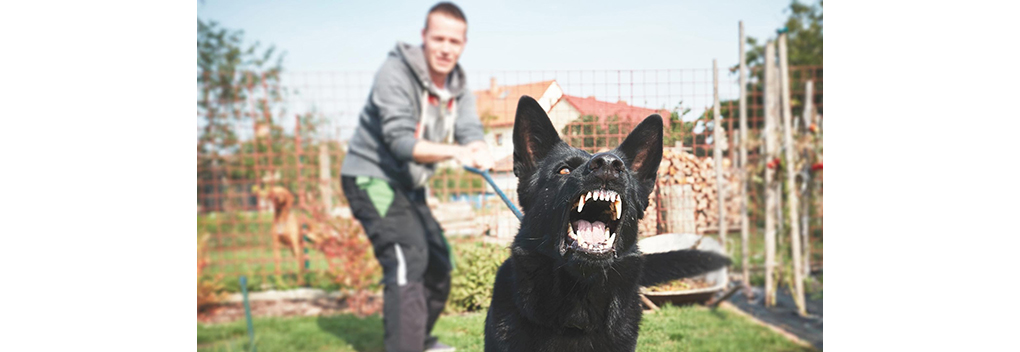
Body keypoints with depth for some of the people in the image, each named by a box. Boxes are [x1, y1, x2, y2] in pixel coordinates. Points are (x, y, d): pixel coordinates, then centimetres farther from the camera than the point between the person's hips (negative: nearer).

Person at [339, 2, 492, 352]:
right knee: (407, 259, -23)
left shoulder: (457, 86, 2)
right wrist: (454, 151, -43)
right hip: (371, 177, -8)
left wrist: (480, 152, -36)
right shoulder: (395, 73, -21)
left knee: (438, 263, 16)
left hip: (407, 184, 9)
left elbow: (471, 132, -12)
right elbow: (400, 141, -29)